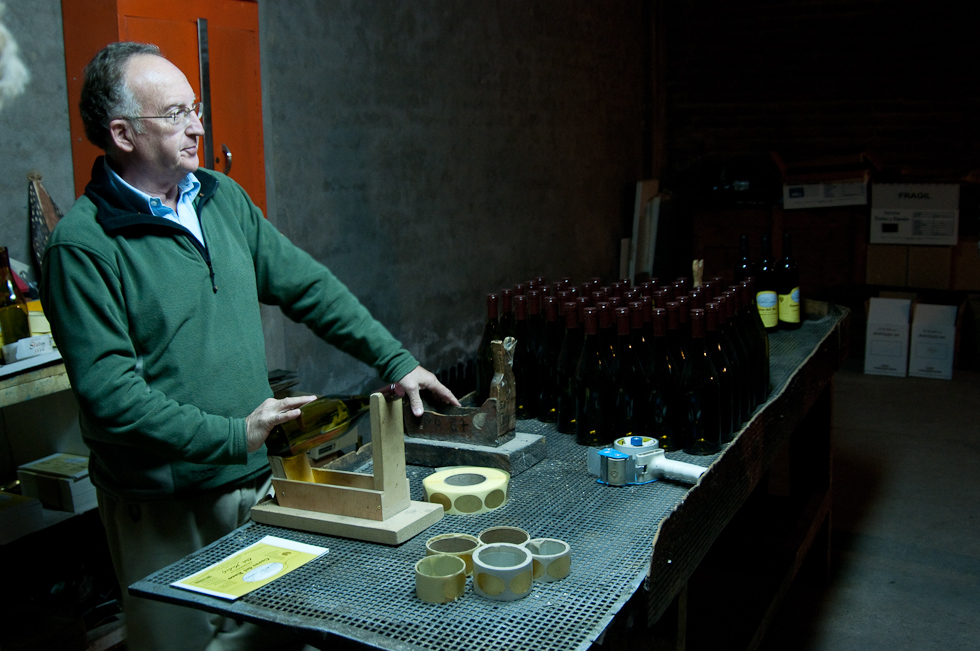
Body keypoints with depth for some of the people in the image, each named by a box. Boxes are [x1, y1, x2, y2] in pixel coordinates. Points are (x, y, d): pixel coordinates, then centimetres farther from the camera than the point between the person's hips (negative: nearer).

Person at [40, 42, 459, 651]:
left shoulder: (223, 197, 6)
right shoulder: (82, 246, -15)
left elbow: (308, 285, 9)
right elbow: (109, 394, -19)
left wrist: (395, 359, 4)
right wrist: (232, 435, -22)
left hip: (254, 479, 6)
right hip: (164, 505, -6)